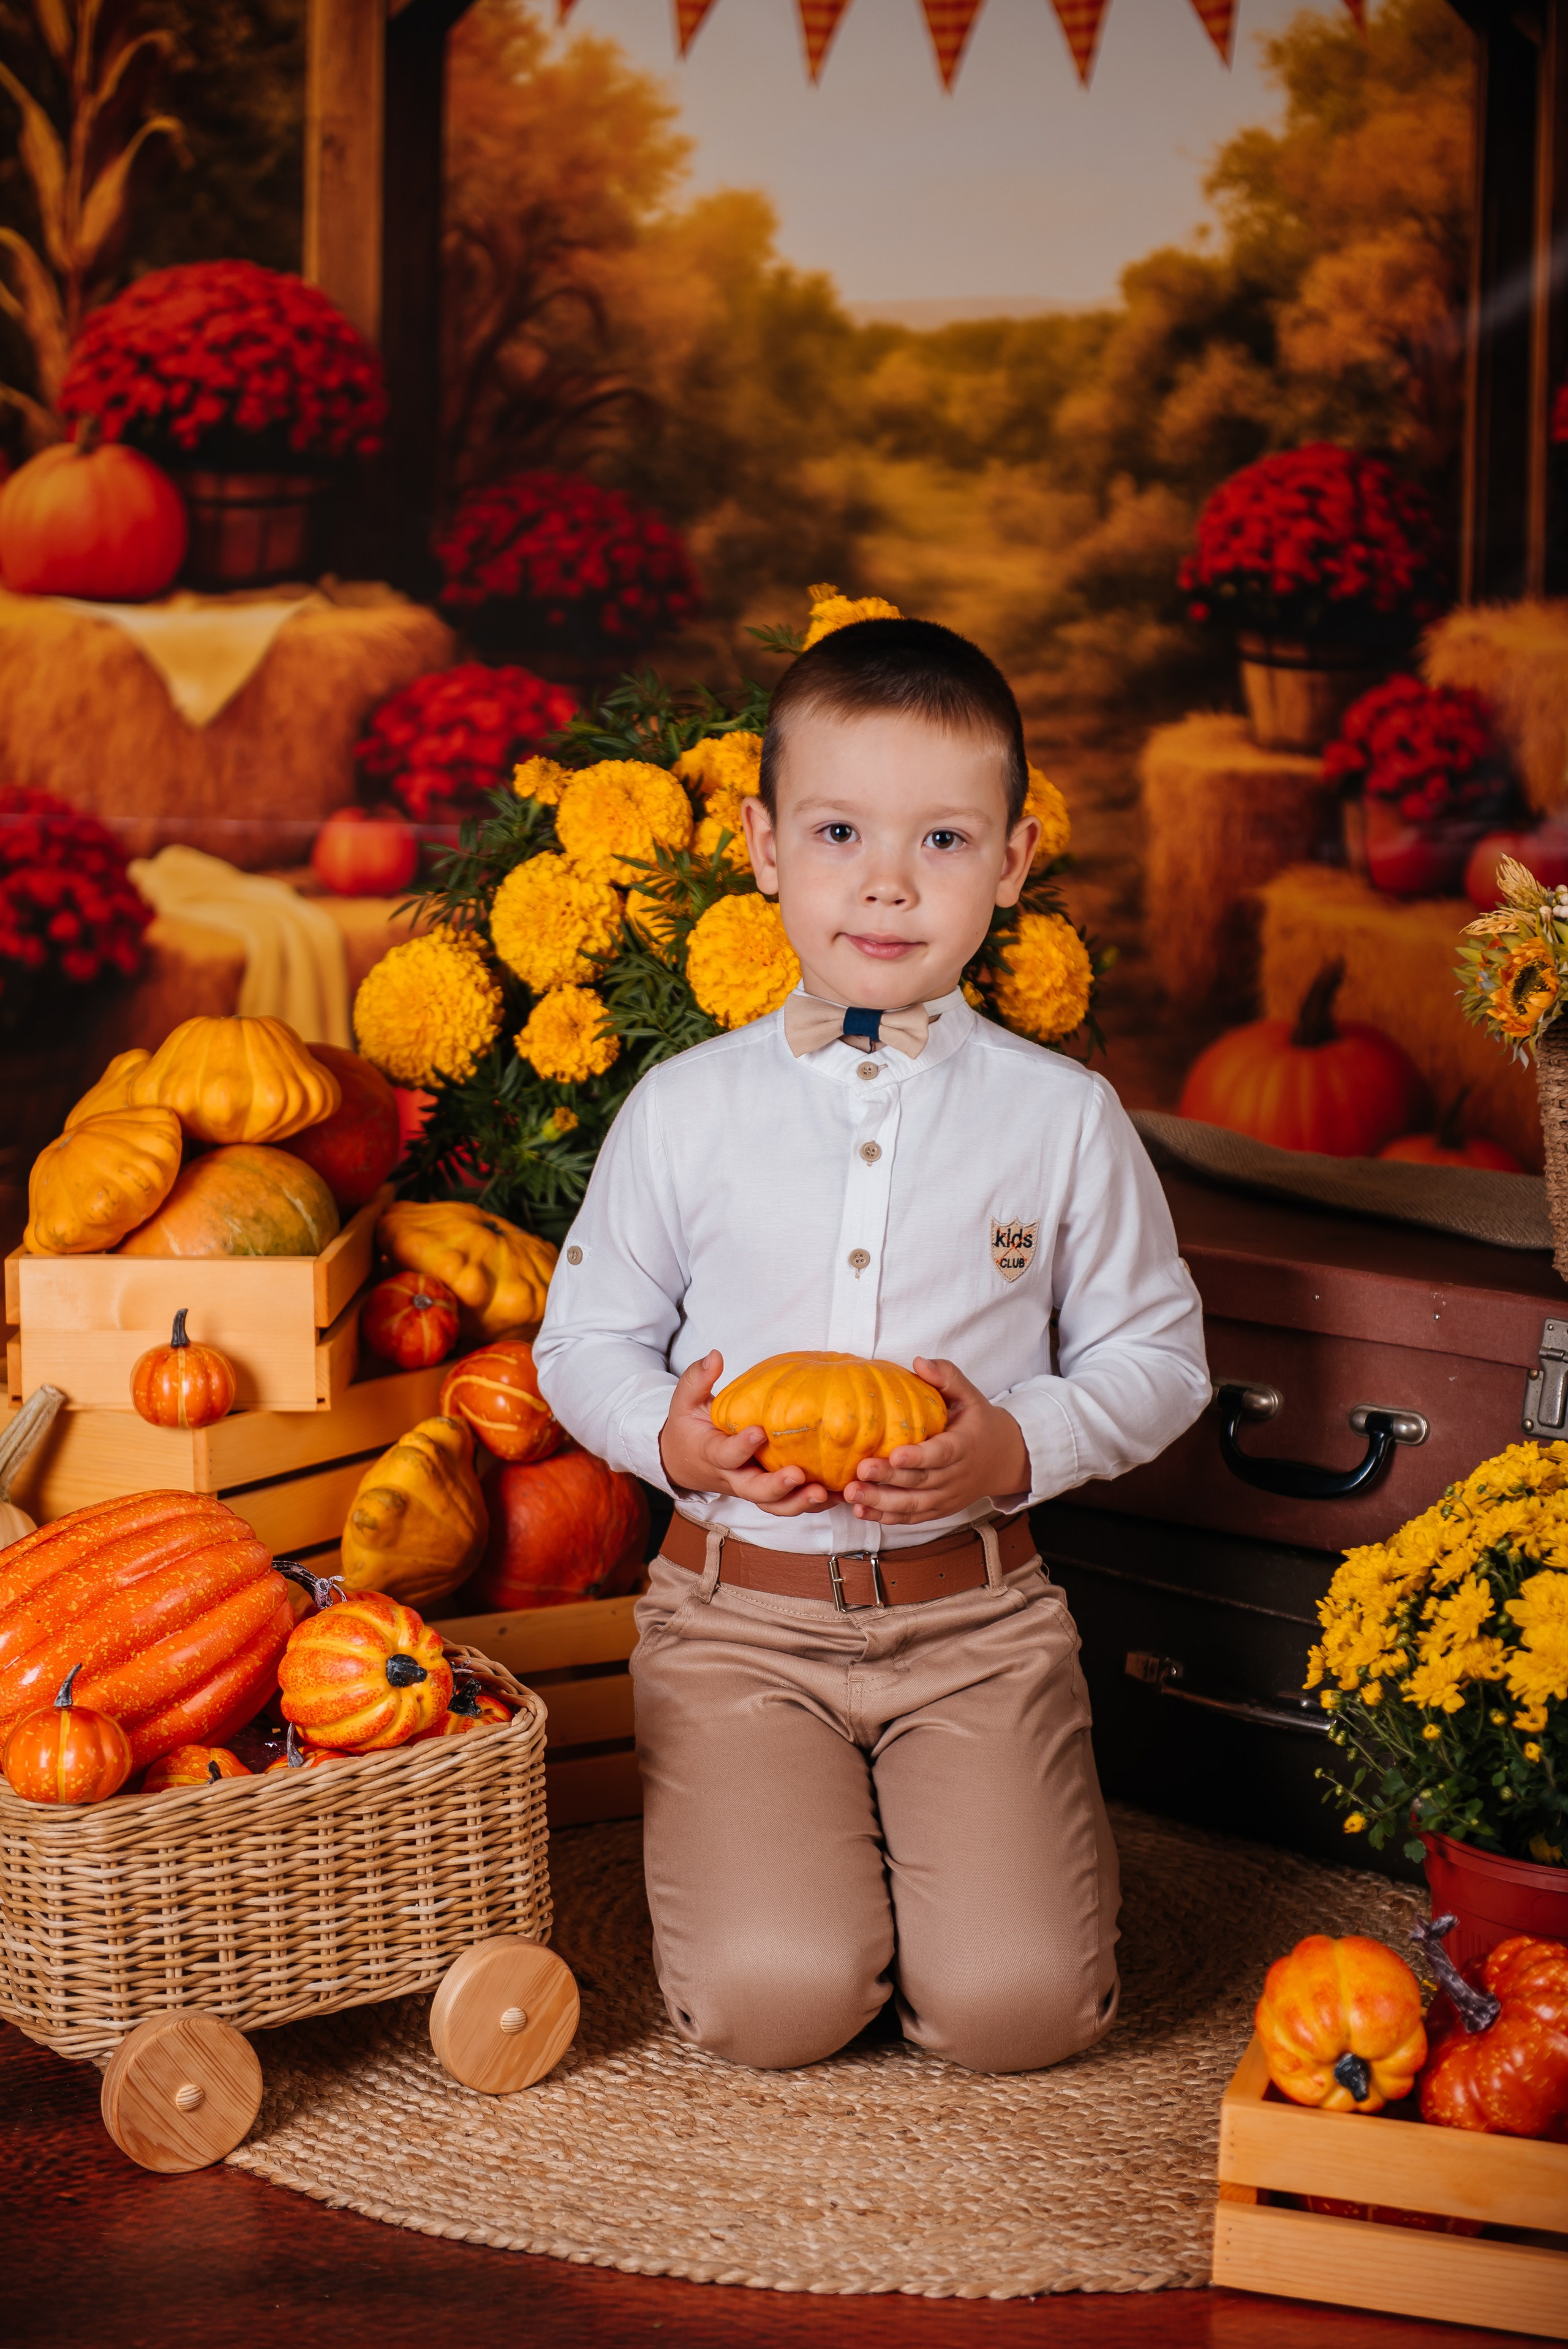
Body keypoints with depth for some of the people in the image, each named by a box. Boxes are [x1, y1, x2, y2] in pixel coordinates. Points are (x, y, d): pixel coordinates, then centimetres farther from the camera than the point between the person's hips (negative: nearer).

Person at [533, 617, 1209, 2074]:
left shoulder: (1062, 1118, -1)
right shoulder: (686, 1110, -1)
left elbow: (1157, 1356, 7)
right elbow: (585, 1340, 8)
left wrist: (1018, 1446, -13)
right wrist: (671, 1440, -13)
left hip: (974, 1615, 0)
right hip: (739, 1611, 0)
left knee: (1016, 2001, -15)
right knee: (769, 1997, -16)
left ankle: (973, 1836, 18)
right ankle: (778, 1843, 17)